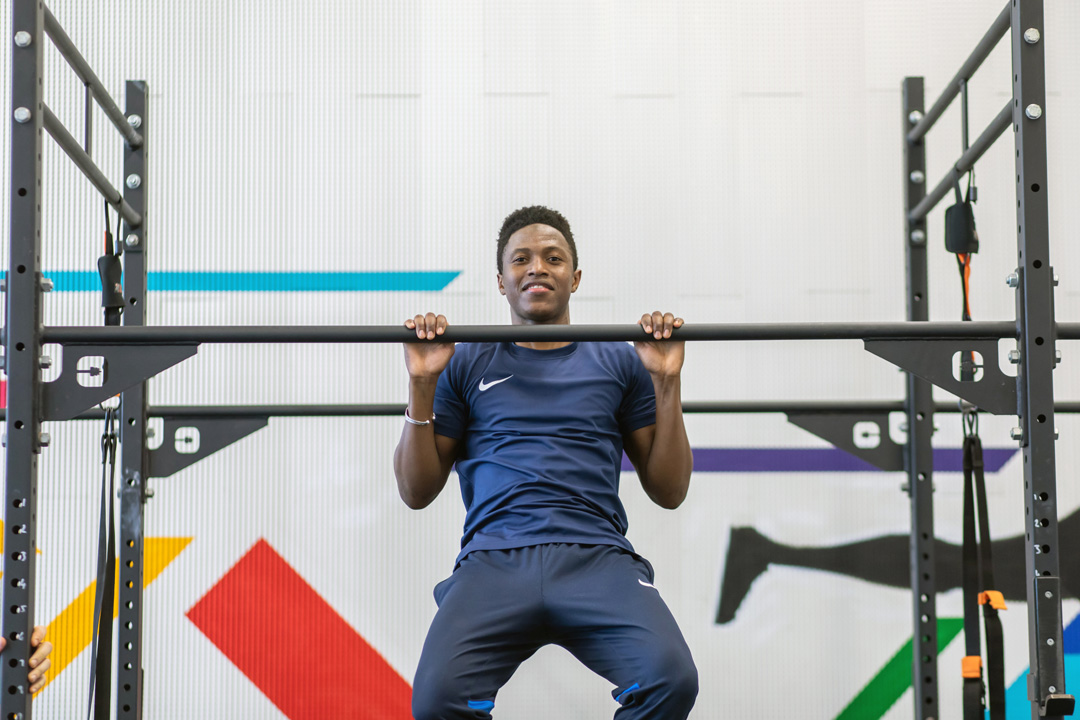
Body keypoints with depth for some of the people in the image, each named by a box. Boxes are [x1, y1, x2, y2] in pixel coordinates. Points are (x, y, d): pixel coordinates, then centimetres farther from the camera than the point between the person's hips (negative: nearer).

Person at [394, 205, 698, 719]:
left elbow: (669, 491, 17)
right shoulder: (467, 364, 21)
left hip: (597, 560, 0)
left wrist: (666, 382, 5)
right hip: (494, 560, 0)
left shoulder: (619, 362, 22)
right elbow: (416, 492, 15)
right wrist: (422, 384, 4)